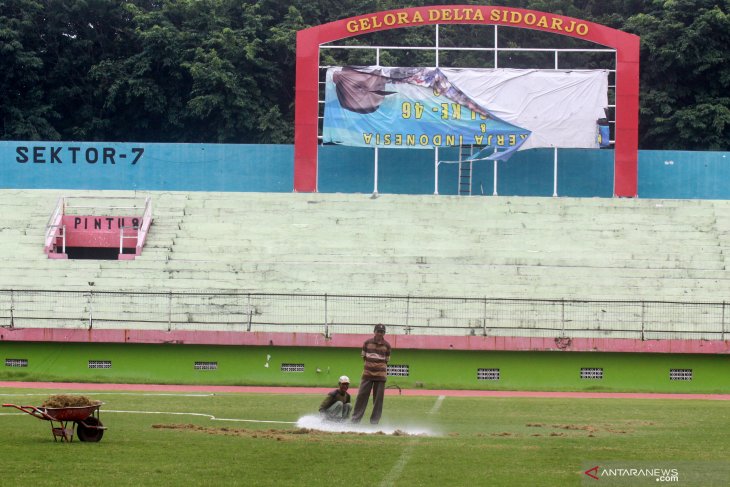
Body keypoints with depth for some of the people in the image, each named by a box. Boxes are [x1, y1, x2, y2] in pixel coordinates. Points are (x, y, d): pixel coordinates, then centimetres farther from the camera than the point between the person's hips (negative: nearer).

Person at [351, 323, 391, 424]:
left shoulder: (386, 345, 0)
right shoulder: (367, 342, 2)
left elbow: (386, 361, 6)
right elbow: (363, 357, 9)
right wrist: (371, 363, 0)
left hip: (381, 375, -1)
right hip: (367, 374, 1)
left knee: (378, 399, 1)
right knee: (361, 396, 0)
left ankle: (374, 421, 8)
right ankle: (355, 419, 5)